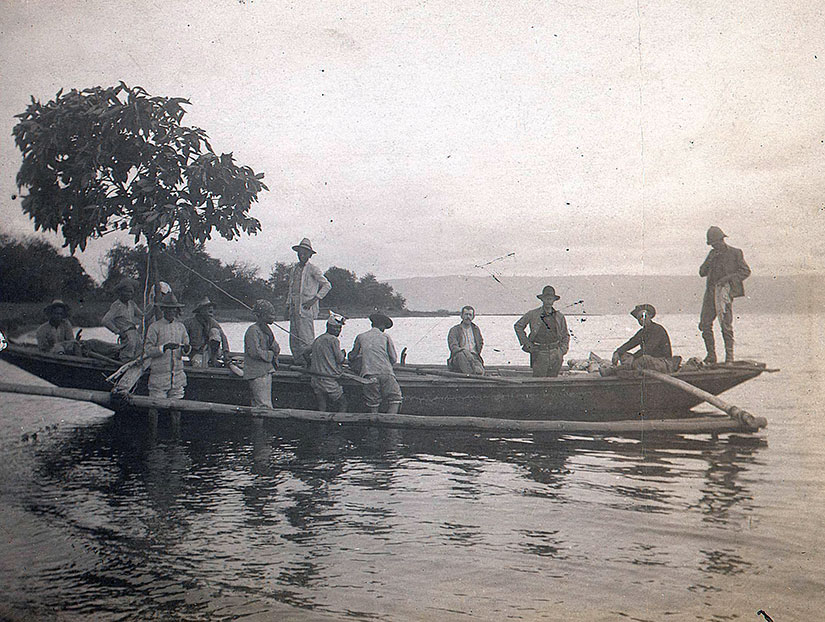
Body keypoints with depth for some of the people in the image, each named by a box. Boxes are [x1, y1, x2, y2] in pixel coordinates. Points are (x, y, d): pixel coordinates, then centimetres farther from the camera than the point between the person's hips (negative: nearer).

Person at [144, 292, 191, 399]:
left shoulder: (180, 327, 12)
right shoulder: (155, 327, -1)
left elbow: (185, 351, 14)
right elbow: (148, 351, -7)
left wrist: (186, 349, -9)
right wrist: (164, 347, -21)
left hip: (178, 375, 4)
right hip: (159, 375, -4)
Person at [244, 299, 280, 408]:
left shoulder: (266, 329, 15)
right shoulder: (253, 330, -14)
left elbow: (277, 349, 16)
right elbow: (255, 352, -21)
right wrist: (270, 354, -8)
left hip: (267, 372, 9)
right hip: (257, 374, -9)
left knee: (256, 405, 13)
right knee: (265, 406, -11)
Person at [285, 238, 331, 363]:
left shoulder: (313, 269, -1)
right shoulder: (293, 270, 18)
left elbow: (327, 285, -4)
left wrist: (314, 299, -10)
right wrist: (288, 306, 16)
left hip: (306, 308, -6)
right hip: (294, 308, 6)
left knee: (306, 339, -10)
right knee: (294, 338, 4)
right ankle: (298, 361, 10)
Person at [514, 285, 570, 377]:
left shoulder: (559, 316, 7)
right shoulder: (533, 314, -1)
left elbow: (565, 335, 18)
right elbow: (518, 326, 11)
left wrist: (562, 351, 4)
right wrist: (526, 343, 4)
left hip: (555, 355, 3)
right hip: (540, 354, -2)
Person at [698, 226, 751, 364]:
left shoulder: (735, 253, 2)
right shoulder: (713, 253, 18)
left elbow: (746, 271, -1)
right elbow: (702, 272, 15)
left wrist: (728, 277, -13)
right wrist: (709, 260, -2)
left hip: (725, 290, -6)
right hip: (710, 291, 6)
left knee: (726, 325, -8)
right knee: (705, 324, 2)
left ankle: (729, 357, -2)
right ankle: (711, 356, 11)